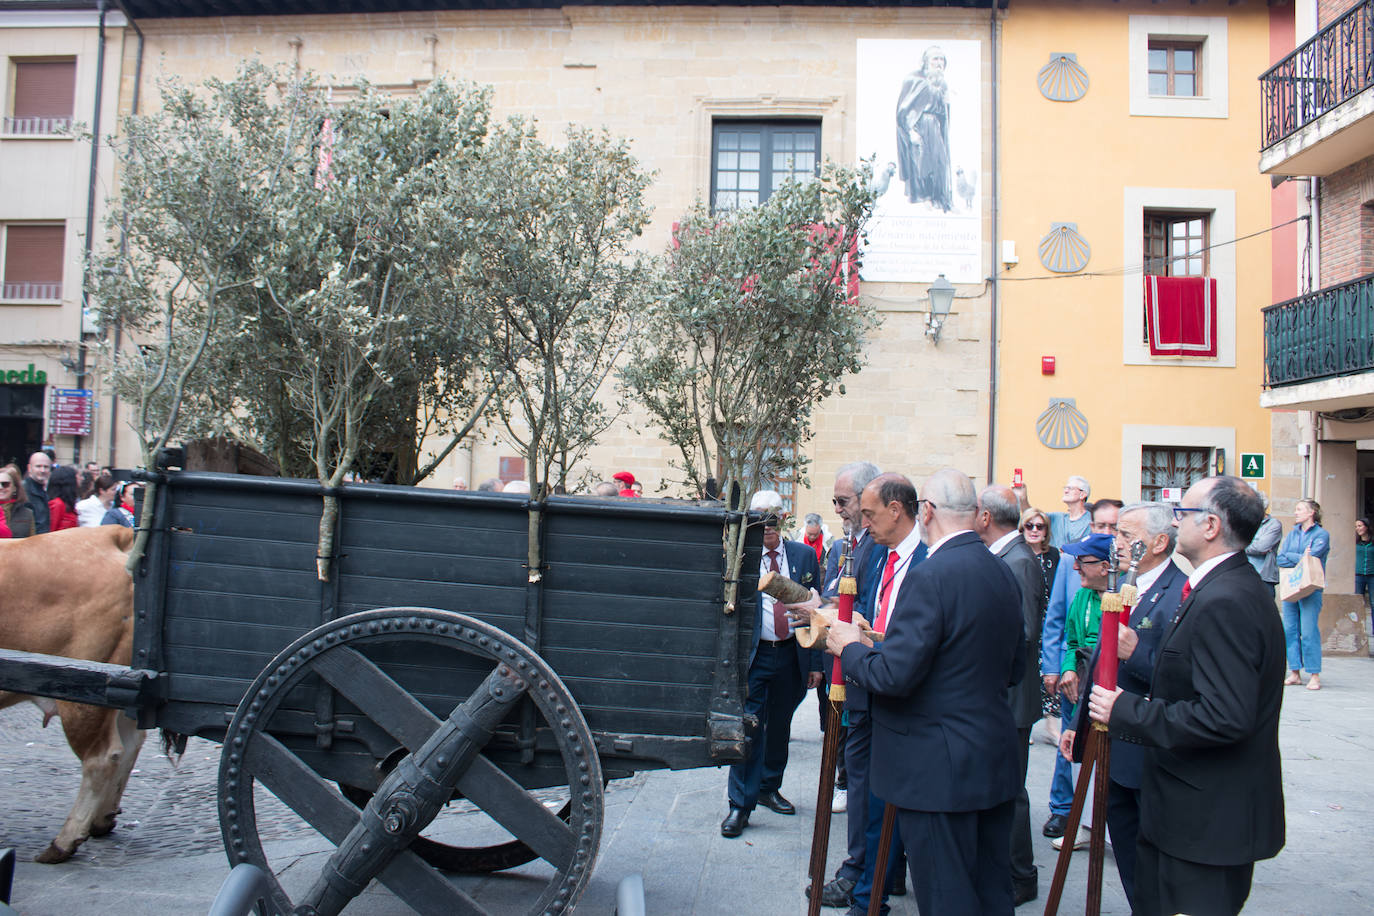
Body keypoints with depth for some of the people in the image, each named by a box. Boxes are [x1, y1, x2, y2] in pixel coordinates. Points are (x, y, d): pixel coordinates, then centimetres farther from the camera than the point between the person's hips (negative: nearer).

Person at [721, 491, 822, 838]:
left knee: (779, 726, 16)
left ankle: (769, 789, 35)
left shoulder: (804, 555, 4)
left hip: (792, 654, 3)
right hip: (754, 654, -3)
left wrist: (815, 662, 3)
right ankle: (740, 804, 7)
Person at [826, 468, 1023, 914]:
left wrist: (851, 647, -5)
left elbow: (893, 676, -23)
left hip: (939, 769, -8)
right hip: (996, 762, 9)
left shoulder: (929, 577, -21)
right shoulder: (1003, 573, 6)